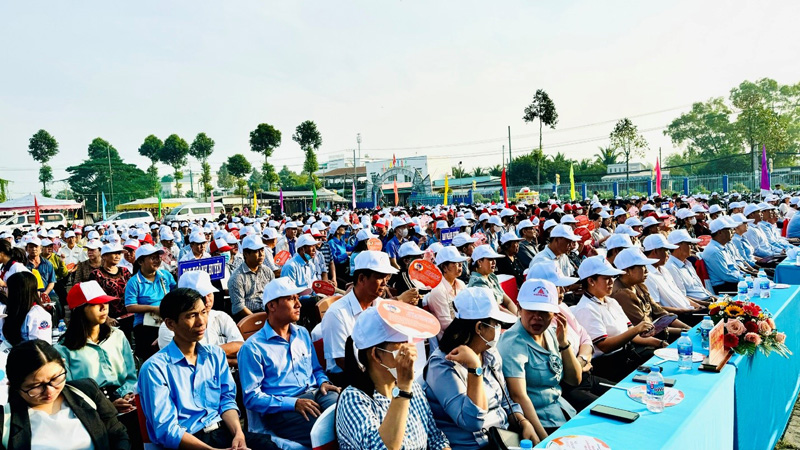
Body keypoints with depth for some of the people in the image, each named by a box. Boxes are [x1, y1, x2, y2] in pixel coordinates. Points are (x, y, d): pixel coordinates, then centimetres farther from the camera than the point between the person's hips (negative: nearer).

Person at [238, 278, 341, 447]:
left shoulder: (303, 333, 17)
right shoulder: (253, 347, -3)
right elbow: (251, 397, -7)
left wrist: (323, 382, 2)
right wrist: (294, 403, -17)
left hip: (315, 394, 6)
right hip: (280, 408, -6)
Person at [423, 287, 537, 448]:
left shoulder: (491, 356, 4)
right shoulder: (443, 366, -19)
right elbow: (473, 421, -26)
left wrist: (524, 423, -4)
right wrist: (474, 367, -32)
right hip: (472, 445, -6)